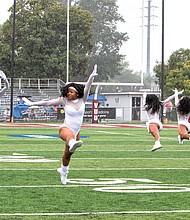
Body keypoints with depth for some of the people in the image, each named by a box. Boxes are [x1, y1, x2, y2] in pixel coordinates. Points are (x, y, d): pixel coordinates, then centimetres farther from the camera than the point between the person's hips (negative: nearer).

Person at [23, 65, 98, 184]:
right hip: (65, 128, -5)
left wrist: (92, 76, -28)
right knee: (70, 135, -44)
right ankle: (72, 143, -81)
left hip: (77, 131, 5)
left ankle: (63, 170, 42)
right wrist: (33, 103, -5)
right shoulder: (64, 101, -5)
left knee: (68, 153, 17)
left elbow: (87, 87, -15)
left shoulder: (82, 100, -1)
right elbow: (48, 102, -3)